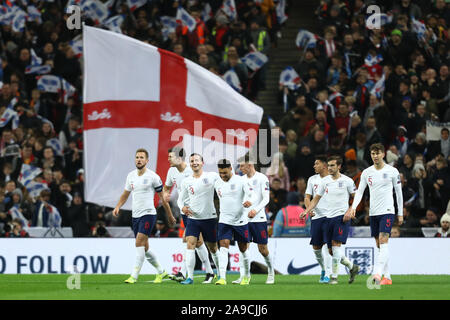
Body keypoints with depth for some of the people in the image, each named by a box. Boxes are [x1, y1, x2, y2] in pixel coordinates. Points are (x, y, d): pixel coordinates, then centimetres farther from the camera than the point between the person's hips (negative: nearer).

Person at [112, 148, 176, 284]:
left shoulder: (153, 177, -8)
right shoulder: (131, 176, 9)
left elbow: (162, 197, 0)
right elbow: (125, 194, 22)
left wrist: (170, 215, 5)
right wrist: (118, 206, 4)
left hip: (148, 213, -6)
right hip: (135, 215, 7)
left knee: (139, 243, -18)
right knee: (144, 248, 10)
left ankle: (134, 276, -18)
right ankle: (161, 272, 27)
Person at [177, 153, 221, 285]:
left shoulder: (212, 176, -3)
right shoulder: (186, 181, 4)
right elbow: (181, 199, 11)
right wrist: (183, 207, -11)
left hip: (209, 218, -2)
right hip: (192, 218, 2)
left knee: (213, 248, 9)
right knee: (190, 244, -15)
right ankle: (190, 277, -16)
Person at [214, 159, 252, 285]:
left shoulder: (240, 180, -8)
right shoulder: (217, 183, 4)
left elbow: (248, 194, -12)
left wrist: (246, 201, -32)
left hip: (240, 220, -2)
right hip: (224, 221, 2)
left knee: (243, 249, 8)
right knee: (224, 246, -14)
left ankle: (247, 276, 27)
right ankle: (222, 278, -21)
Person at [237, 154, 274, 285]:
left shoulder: (262, 178, -4)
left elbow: (266, 199, -9)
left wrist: (255, 210, -21)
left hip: (259, 218, -5)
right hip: (244, 218, 5)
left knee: (263, 249, 0)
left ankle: (271, 273, 19)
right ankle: (244, 276, -4)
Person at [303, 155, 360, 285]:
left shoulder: (347, 181, -4)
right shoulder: (325, 181, 9)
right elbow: (316, 198, 13)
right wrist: (307, 210, -1)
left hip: (342, 217, -6)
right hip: (329, 217, 6)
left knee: (336, 244, -17)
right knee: (331, 250, 5)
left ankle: (334, 277, -14)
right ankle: (352, 267, 25)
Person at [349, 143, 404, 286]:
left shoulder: (392, 171, -1)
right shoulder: (366, 172, 8)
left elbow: (399, 193, 5)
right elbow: (359, 191, 6)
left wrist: (400, 214, 5)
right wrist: (354, 207, -12)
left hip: (387, 211, -5)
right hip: (373, 212, 5)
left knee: (383, 241, -18)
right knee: (379, 246, 6)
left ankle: (378, 274, -30)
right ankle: (387, 277, 12)